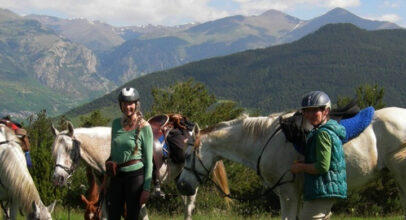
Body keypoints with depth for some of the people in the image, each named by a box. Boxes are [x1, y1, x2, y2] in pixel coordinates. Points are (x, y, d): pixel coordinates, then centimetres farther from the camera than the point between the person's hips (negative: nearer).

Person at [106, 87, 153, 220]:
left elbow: (148, 160, -7)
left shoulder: (144, 127, -7)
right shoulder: (116, 124, 7)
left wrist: (146, 188, -10)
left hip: (135, 175, -5)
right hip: (116, 176, 5)